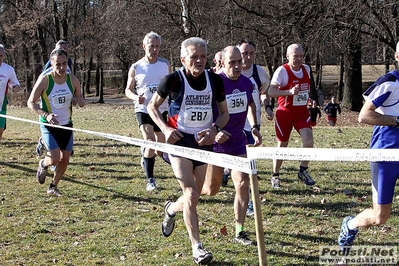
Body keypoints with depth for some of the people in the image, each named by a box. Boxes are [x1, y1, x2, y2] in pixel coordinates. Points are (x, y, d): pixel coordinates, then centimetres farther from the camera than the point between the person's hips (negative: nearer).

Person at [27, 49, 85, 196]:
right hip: (48, 125, -4)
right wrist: (46, 115, -27)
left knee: (65, 159, 5)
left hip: (66, 125, 4)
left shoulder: (73, 80, -5)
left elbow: (80, 99, 10)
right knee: (55, 158, -15)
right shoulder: (44, 80, -16)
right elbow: (31, 103, -11)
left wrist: (80, 102, -16)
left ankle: (53, 187, 25)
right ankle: (43, 164, 22)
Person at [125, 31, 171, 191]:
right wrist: (136, 97, -20)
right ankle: (150, 179, -11)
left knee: (161, 145, 13)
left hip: (162, 110, 3)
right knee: (149, 142, -20)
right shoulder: (136, 68, -3)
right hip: (143, 109, -3)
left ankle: (146, 158, 48)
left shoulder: (165, 65, 2)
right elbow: (128, 90, 2)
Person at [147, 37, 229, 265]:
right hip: (179, 140, -4)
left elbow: (224, 113, 8)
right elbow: (152, 106, 2)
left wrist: (214, 128, -12)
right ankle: (197, 247, -9)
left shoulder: (215, 80, -2)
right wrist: (165, 128, -13)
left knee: (193, 199, 11)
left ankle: (171, 209, 45)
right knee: (190, 193, -16)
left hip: (203, 142, 4)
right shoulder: (174, 80, -10)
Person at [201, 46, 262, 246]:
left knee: (243, 184, -7)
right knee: (211, 190, 6)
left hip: (238, 141, 4)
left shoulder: (246, 82, 0)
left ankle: (239, 232, 2)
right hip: (216, 142, -4)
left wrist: (254, 128, 11)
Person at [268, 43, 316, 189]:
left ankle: (303, 171, 3)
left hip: (302, 112, 4)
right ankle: (275, 176, 23)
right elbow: (271, 91, -23)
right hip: (284, 113, -4)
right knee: (282, 145, 5)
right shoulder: (282, 71, -14)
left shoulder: (306, 69, 4)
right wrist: (290, 92, -34)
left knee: (308, 140, -16)